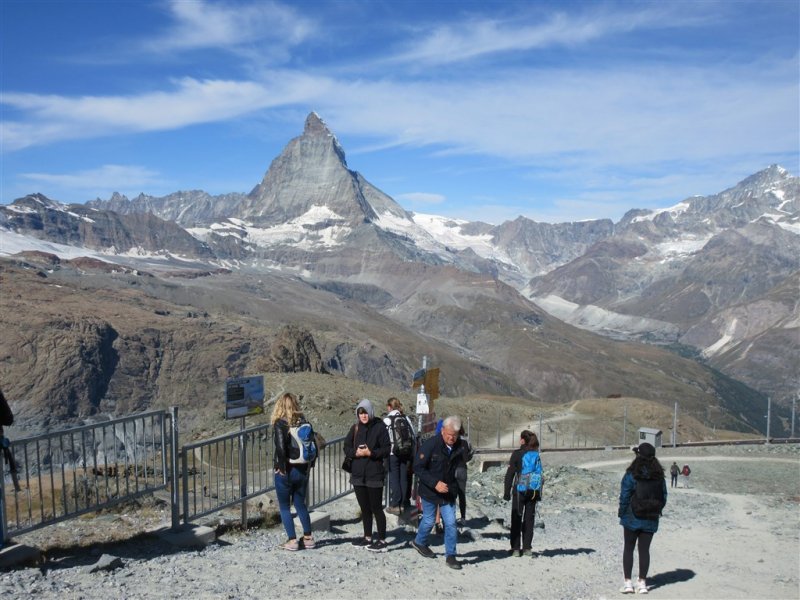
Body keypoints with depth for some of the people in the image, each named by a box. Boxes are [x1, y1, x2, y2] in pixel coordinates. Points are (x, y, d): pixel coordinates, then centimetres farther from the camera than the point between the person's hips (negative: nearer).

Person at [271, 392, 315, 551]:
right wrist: (308, 465, 8)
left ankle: (292, 540, 8)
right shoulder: (303, 422, 2)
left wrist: (281, 468, -12)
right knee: (300, 504, 18)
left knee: (284, 507, 9)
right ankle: (308, 538, 20)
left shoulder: (280, 423, -12)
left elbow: (280, 447, -22)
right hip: (302, 471, 5)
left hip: (285, 472, -5)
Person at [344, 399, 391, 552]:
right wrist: (356, 452, -10)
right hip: (358, 474, 5)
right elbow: (347, 447, 9)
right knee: (364, 507, 15)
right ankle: (368, 537, 28)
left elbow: (386, 449, -9)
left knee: (376, 508, 0)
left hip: (374, 474, -5)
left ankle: (382, 541, 8)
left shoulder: (379, 427, -8)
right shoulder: (355, 428, 6)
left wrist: (371, 453, -20)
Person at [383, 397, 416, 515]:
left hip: (393, 453, -4)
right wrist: (412, 454, 11)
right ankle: (404, 504, 19)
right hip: (406, 453, 4)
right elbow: (414, 436, 5)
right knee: (404, 478, 11)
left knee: (394, 479, 4)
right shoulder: (406, 418, 4)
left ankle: (395, 506, 7)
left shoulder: (387, 419, -8)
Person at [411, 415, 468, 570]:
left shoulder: (460, 446, -8)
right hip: (430, 491, -3)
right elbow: (418, 467, -19)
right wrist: (435, 483, -26)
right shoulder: (431, 444, -22)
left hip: (448, 492, 3)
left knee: (451, 523, 1)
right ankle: (419, 542, 40)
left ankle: (450, 556, 14)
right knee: (429, 520, 11)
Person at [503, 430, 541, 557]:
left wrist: (506, 492, -4)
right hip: (533, 491, 3)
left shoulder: (517, 454, -9)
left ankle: (515, 548, 5)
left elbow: (509, 474, -9)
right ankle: (527, 547, 12)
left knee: (516, 519, 6)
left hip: (519, 490, -3)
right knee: (529, 519, 11)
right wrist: (539, 493, 13)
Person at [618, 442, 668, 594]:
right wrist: (656, 511, 16)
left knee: (628, 548, 9)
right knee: (644, 549, 11)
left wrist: (621, 513, 0)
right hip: (651, 520, 3)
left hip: (632, 518, -3)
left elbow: (624, 496, -12)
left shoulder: (631, 475, -15)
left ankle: (627, 582, 9)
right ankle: (642, 582, 14)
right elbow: (663, 497, 5)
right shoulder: (659, 476, -1)